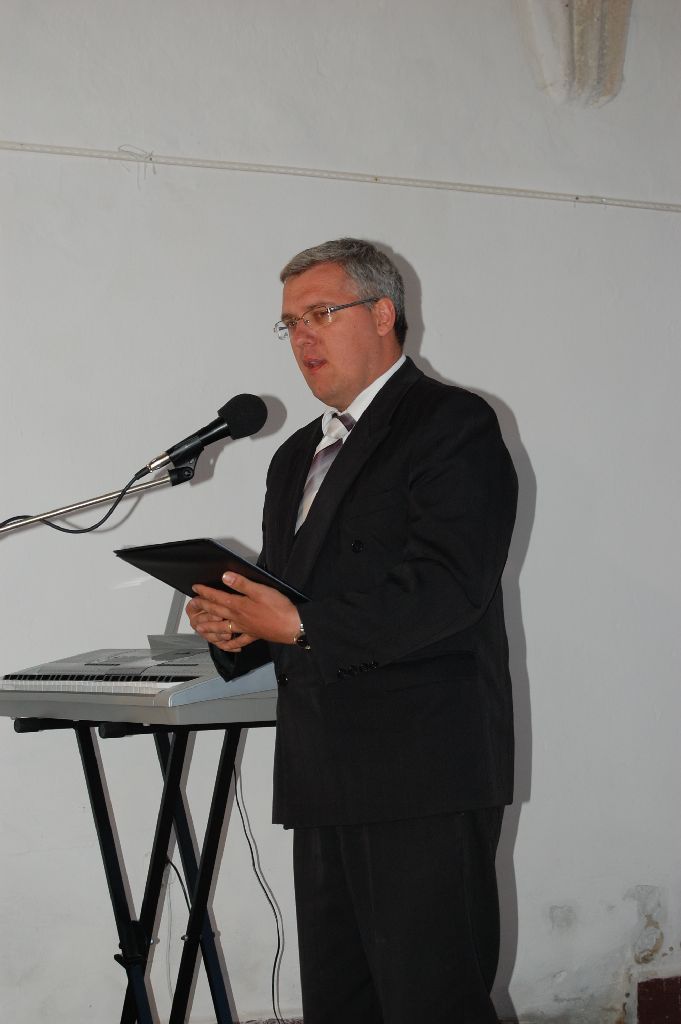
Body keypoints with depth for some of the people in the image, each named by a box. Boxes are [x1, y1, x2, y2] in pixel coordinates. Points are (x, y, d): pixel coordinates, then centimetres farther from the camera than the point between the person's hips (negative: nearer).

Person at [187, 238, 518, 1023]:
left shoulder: (451, 424, -4)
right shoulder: (296, 457, 23)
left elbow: (447, 584, -17)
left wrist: (301, 626, -19)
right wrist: (232, 623, 2)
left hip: (424, 779, -8)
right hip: (325, 782, 8)